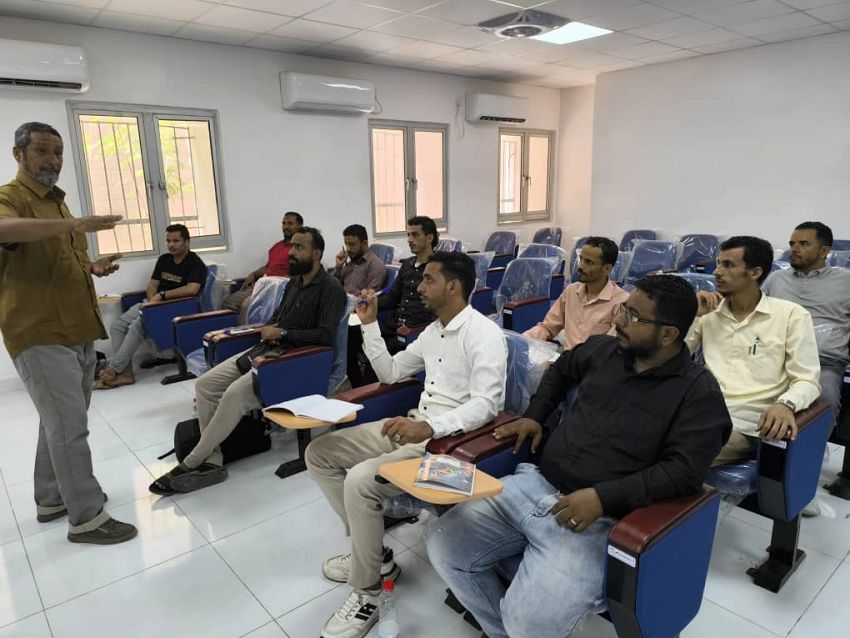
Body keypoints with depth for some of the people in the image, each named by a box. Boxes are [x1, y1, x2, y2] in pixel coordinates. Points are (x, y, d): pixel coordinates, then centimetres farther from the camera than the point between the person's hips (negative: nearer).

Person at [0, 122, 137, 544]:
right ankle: (86, 517, 1)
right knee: (69, 426, -7)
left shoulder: (57, 203, 21)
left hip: (77, 331, 9)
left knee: (62, 422, 16)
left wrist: (94, 267, 9)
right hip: (40, 336, -9)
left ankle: (51, 499, 30)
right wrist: (77, 224, -42)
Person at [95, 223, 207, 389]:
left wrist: (162, 295, -16)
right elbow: (152, 284, 15)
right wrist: (152, 300, -8)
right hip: (153, 302, 8)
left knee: (137, 326, -29)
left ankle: (112, 369, -20)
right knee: (116, 325, -11)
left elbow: (192, 289, -21)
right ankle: (125, 372, -18)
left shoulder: (195, 263, -6)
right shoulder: (163, 259, 18)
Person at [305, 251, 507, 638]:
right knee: (319, 454, 3)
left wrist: (429, 427, -38)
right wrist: (370, 324, 10)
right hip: (416, 426, 9)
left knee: (360, 480, -30)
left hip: (451, 438, -9)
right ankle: (371, 552, 12)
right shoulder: (433, 331, 14)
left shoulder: (484, 333, -14)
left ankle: (366, 593, -6)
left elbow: (486, 404, -24)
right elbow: (389, 372, 19)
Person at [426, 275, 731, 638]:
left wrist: (604, 497, -24)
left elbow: (683, 471, -15)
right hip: (534, 484, 6)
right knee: (443, 545, -4)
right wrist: (534, 416, 17)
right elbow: (560, 370, 29)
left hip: (599, 519, -5)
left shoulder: (698, 391, -6)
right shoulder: (604, 349, 9)